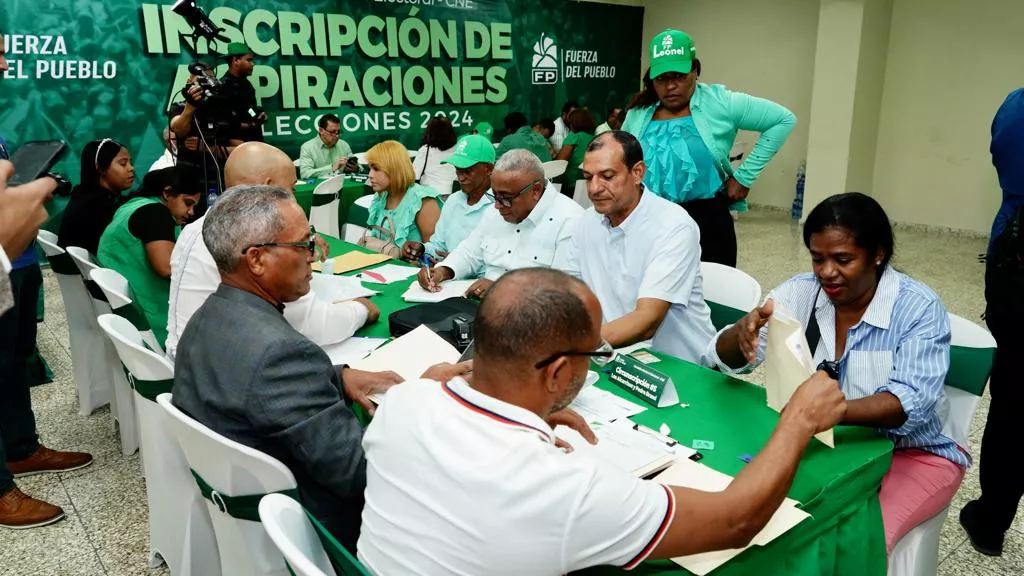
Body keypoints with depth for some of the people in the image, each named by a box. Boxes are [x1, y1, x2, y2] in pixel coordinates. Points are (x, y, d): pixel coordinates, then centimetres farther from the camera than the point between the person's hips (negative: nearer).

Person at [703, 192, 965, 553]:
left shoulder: (919, 308, -13)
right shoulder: (799, 293, -5)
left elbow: (913, 402, -26)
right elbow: (720, 360, -10)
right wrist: (744, 330, -34)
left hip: (909, 454, -3)